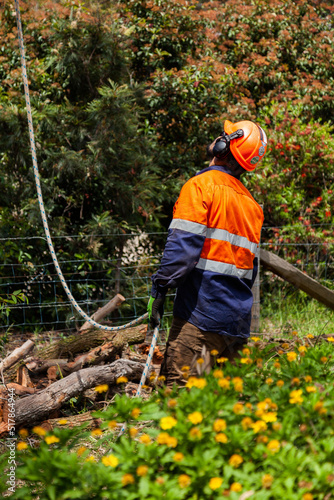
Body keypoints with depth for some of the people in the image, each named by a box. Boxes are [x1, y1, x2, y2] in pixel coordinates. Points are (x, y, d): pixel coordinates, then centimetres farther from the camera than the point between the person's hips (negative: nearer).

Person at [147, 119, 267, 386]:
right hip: (238, 319, 7)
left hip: (201, 312, -7)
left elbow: (183, 244, -15)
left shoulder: (201, 185, -6)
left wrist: (159, 290, -13)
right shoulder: (251, 202, 16)